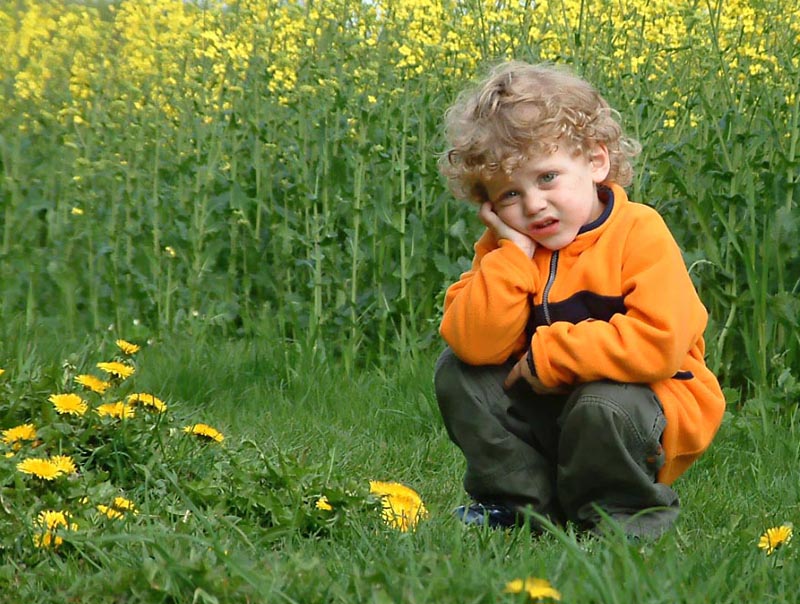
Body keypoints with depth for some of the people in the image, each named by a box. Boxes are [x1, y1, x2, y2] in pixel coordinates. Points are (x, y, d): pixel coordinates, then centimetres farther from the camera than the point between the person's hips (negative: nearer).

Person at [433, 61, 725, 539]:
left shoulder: (639, 232, -18)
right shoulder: (505, 249, -2)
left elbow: (660, 343, -31)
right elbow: (474, 344, -17)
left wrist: (549, 355, -24)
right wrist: (513, 253, -21)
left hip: (651, 408, -5)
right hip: (547, 409, 5)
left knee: (602, 405, -36)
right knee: (458, 372, -9)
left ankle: (626, 515, -7)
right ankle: (525, 503, 1)